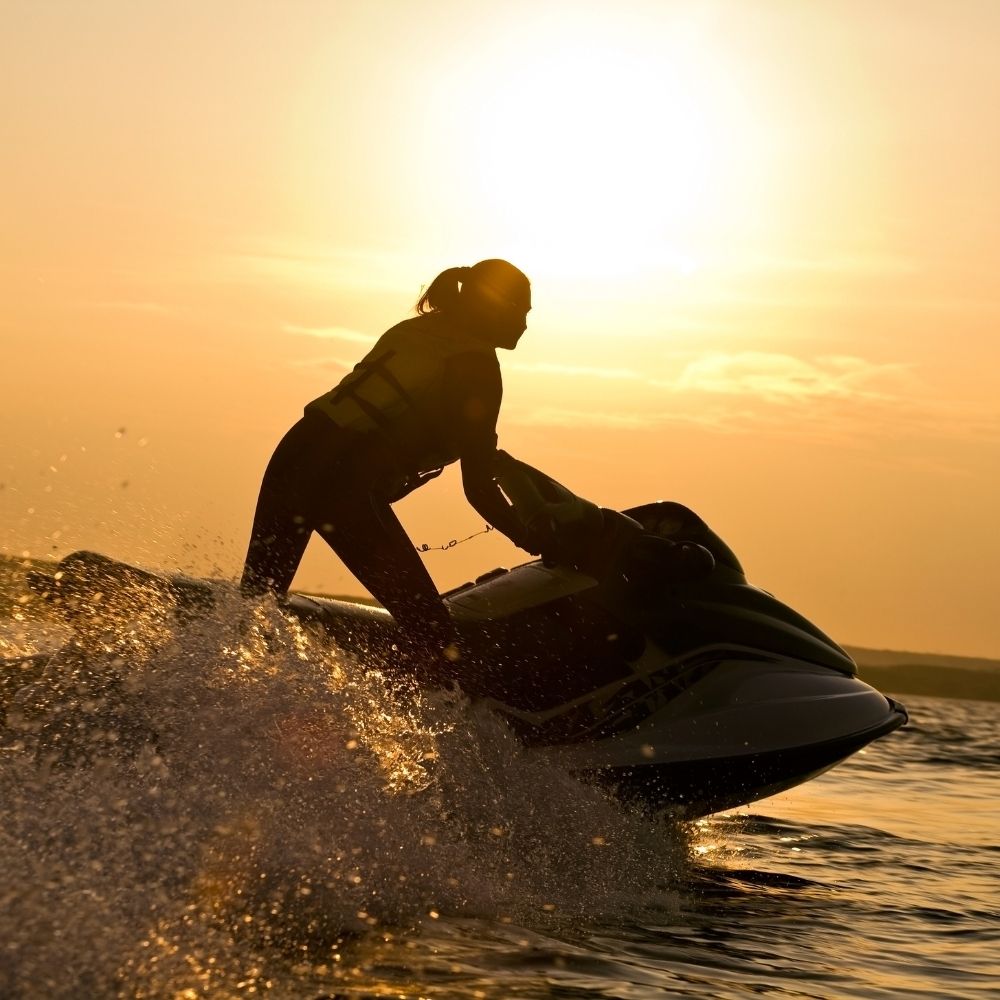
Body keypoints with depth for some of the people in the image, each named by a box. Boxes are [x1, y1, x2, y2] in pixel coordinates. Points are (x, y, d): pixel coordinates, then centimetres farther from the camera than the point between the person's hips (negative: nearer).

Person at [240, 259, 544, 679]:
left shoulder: (415, 329, 19)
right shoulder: (477, 365, -3)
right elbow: (478, 488, -4)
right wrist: (530, 538, 10)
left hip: (293, 455, 8)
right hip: (346, 487, -8)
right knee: (431, 630, -2)